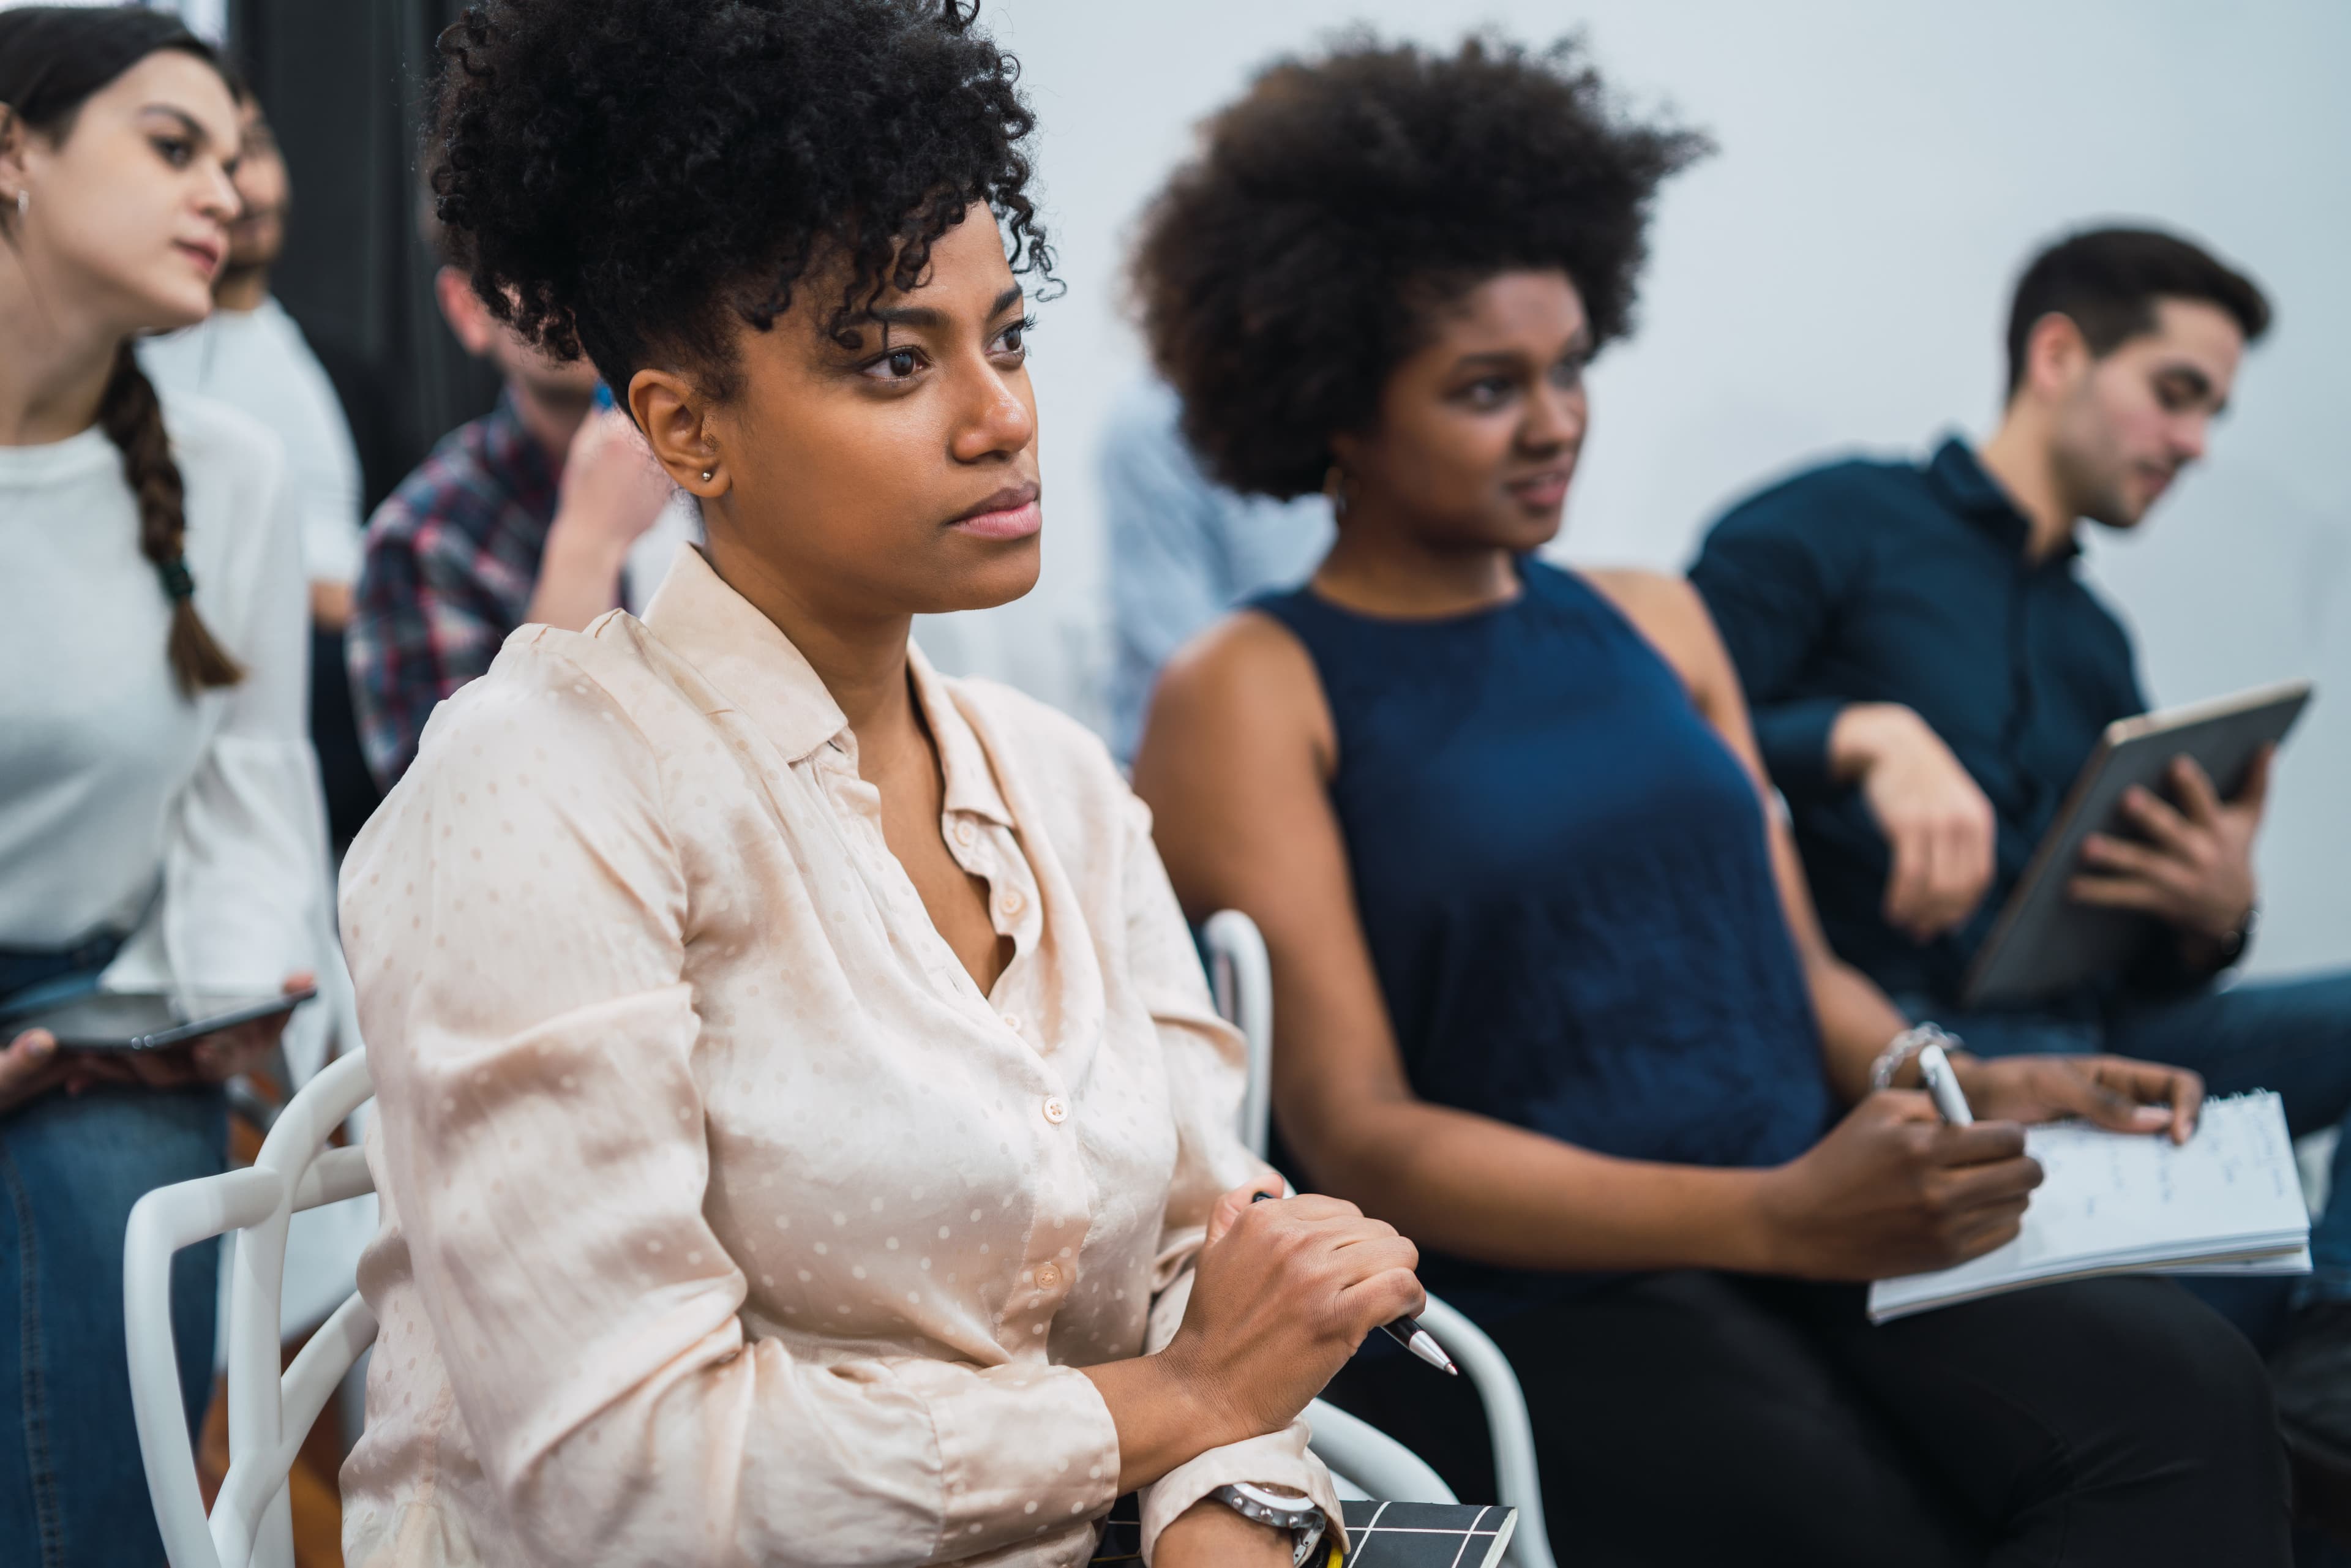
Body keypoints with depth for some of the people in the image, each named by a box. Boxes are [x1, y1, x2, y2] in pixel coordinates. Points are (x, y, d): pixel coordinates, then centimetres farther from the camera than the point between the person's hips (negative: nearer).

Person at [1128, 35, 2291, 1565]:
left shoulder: (1654, 623, 19)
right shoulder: (1251, 696, 0)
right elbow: (1356, 1137, -8)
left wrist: (1964, 1089, -3)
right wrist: (1775, 1220, -20)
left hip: (1813, 1235, 6)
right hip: (1526, 1297, -5)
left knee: (2186, 1387, -25)